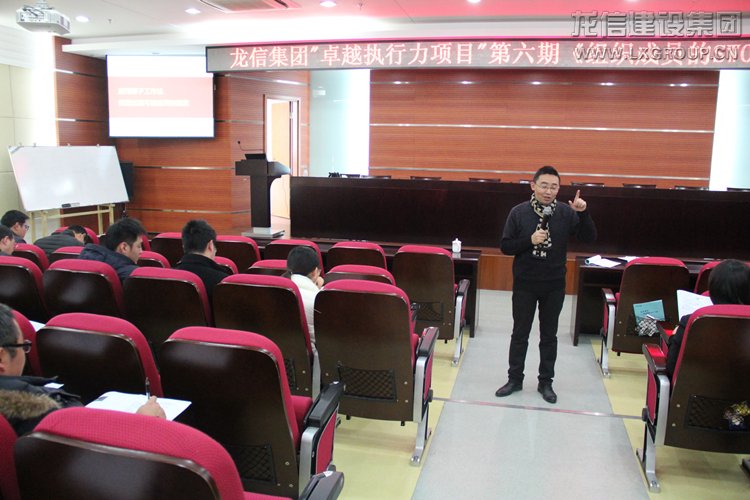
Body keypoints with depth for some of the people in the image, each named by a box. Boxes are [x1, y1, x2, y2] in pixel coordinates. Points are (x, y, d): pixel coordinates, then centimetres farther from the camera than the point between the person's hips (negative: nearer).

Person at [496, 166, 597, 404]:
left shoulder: (566, 213, -6)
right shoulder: (519, 212, -8)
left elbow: (589, 238, -10)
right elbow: (505, 246, -6)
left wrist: (583, 213, -25)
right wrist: (530, 240, -21)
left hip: (554, 286, 1)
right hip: (525, 284, -1)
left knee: (549, 335, 12)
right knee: (520, 333, 10)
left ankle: (546, 382, 26)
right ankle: (515, 379, 24)